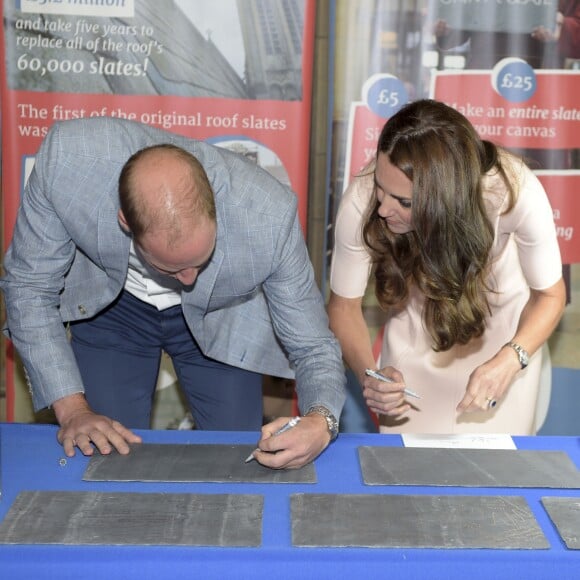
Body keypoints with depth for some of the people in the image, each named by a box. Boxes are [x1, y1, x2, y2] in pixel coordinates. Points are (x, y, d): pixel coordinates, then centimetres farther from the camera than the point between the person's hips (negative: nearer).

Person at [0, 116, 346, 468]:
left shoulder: (269, 214, -36)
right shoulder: (66, 158, -36)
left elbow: (312, 346, -22)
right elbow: (30, 285, -19)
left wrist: (320, 423, -43)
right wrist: (72, 408, -25)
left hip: (221, 319, 0)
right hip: (111, 307, 1)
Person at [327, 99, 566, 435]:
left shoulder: (514, 191, -36)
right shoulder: (362, 201, -34)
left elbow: (549, 293, -17)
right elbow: (345, 304, -16)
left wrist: (509, 360, -36)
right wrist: (369, 375, -35)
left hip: (502, 336, 0)